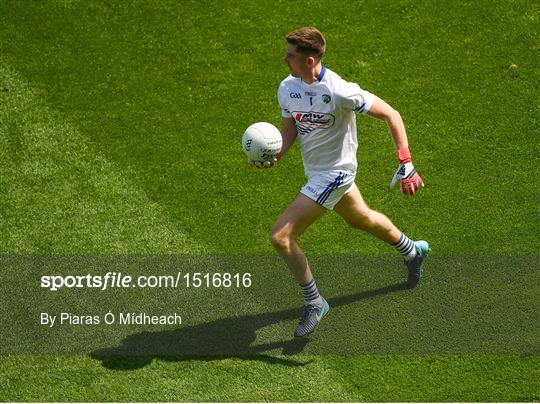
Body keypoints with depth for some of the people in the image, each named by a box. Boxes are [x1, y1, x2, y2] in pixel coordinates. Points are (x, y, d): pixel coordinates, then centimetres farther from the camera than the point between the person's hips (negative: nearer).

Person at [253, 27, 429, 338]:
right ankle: (413, 251, 58)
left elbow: (391, 115, -21)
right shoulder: (287, 88, -7)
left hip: (334, 173, -8)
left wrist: (406, 165, -25)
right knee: (360, 219, 32)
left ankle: (315, 303, 4)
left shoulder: (339, 92, -29)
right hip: (315, 170, 9)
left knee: (281, 237, -15)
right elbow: (290, 130, 4)